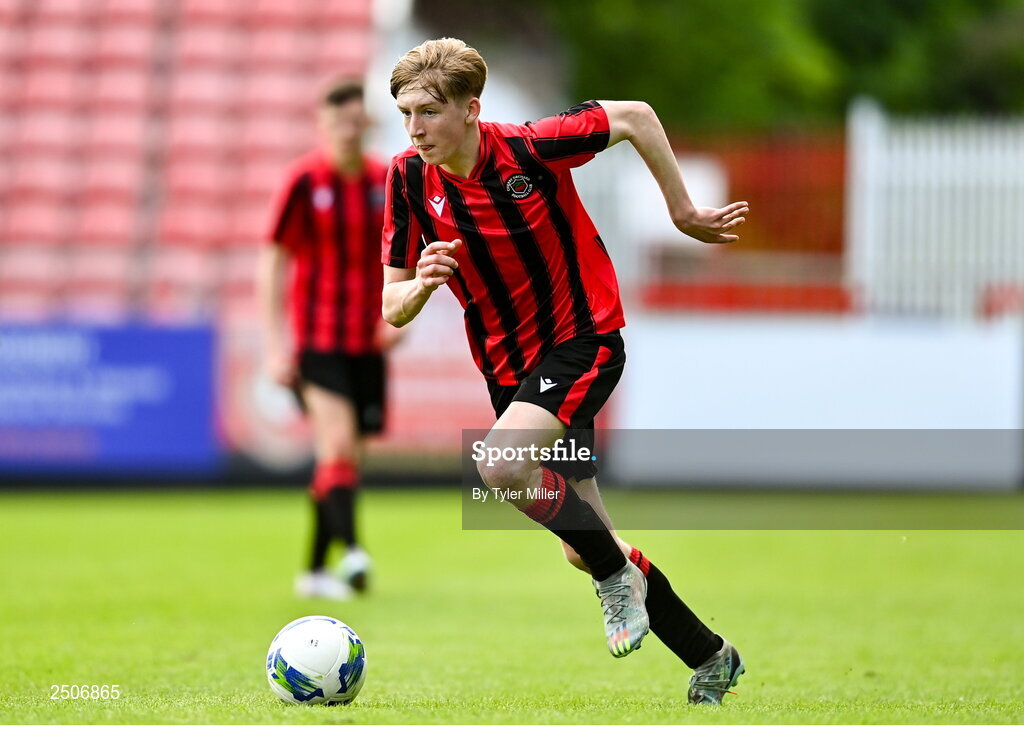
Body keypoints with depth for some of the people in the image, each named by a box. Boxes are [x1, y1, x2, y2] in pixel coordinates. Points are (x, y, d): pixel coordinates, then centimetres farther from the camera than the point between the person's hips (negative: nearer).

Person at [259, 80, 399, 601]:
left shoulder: (387, 182, 5)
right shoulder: (305, 182, -7)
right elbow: (273, 263, -4)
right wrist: (276, 344, -9)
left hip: (368, 342, 4)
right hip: (316, 340, -4)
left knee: (341, 454, 8)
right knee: (338, 445, -20)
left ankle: (315, 570, 18)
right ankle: (351, 552, -29)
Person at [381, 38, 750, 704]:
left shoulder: (528, 150, -20)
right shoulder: (410, 180, -8)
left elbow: (635, 116, -10)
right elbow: (394, 309, -4)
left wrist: (685, 215, -7)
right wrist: (422, 283, -26)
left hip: (583, 341, -6)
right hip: (509, 368, 6)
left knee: (501, 465, -31)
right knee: (584, 547, 9)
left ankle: (618, 573, -8)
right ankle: (710, 658, 27)